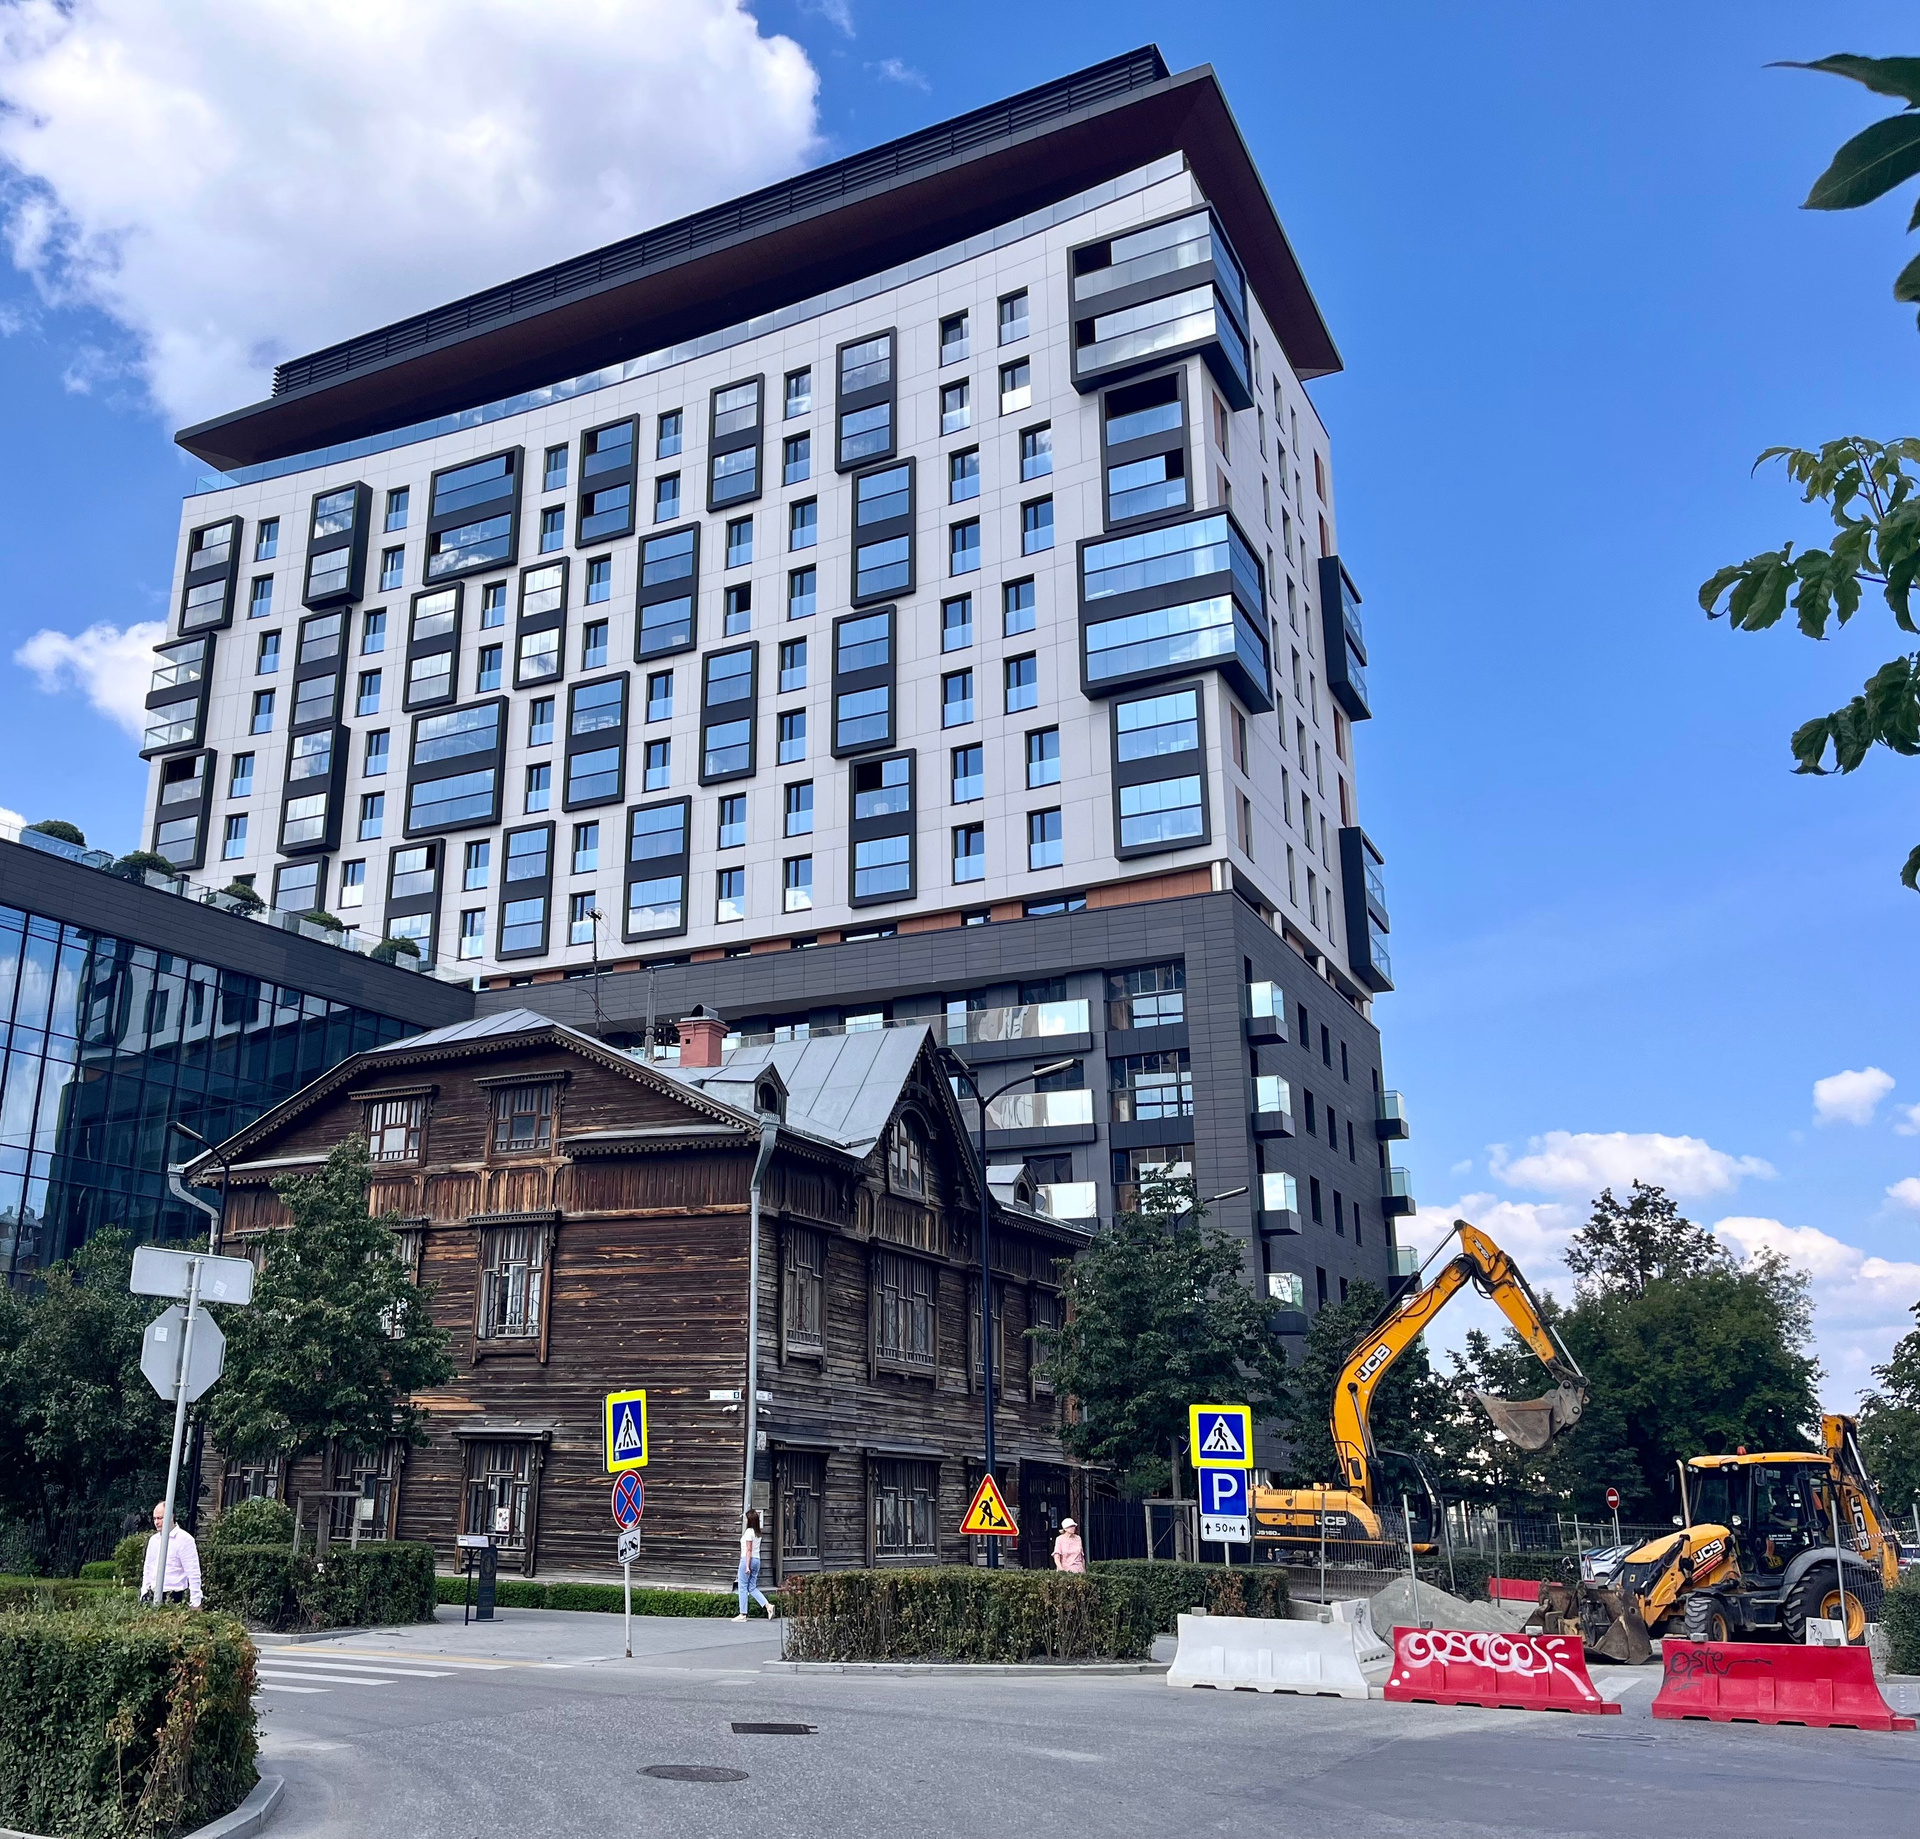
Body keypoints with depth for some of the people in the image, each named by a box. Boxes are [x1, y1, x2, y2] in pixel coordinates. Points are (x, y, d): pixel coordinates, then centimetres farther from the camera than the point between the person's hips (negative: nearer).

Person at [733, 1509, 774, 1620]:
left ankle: (743, 1614, 3)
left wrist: (747, 1566, -16)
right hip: (757, 1560, 8)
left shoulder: (749, 1532, -12)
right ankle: (768, 1605, -3)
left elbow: (749, 1550, -15)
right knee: (752, 1587, 12)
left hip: (747, 1560, -8)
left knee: (743, 1587, 1)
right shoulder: (758, 1533, 12)